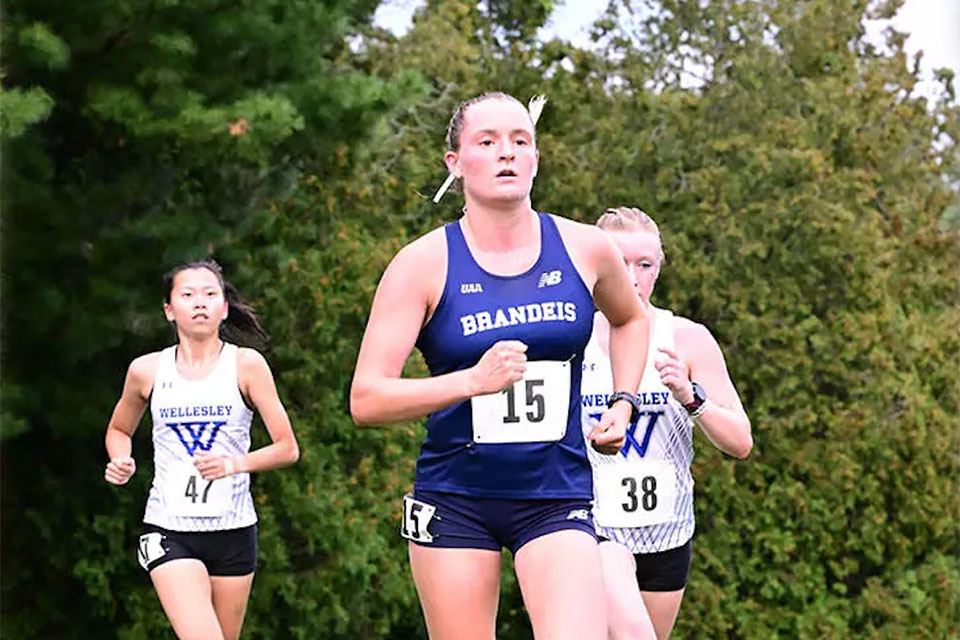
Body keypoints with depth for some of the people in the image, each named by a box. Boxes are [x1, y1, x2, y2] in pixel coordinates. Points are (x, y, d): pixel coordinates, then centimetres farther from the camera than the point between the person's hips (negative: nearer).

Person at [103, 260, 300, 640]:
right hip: (168, 529, -1)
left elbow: (287, 449, -1)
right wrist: (120, 463, -1)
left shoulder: (246, 365, -2)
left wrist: (236, 463, -18)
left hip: (232, 529, 1)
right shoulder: (147, 371, 2)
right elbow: (119, 430, 21)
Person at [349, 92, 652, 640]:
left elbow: (631, 319, 26)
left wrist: (623, 403, 12)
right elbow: (366, 400, -13)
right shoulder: (424, 264, -7)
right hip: (454, 499, -1)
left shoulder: (585, 250, 2)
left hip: (558, 497, 1)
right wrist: (474, 380, -25)